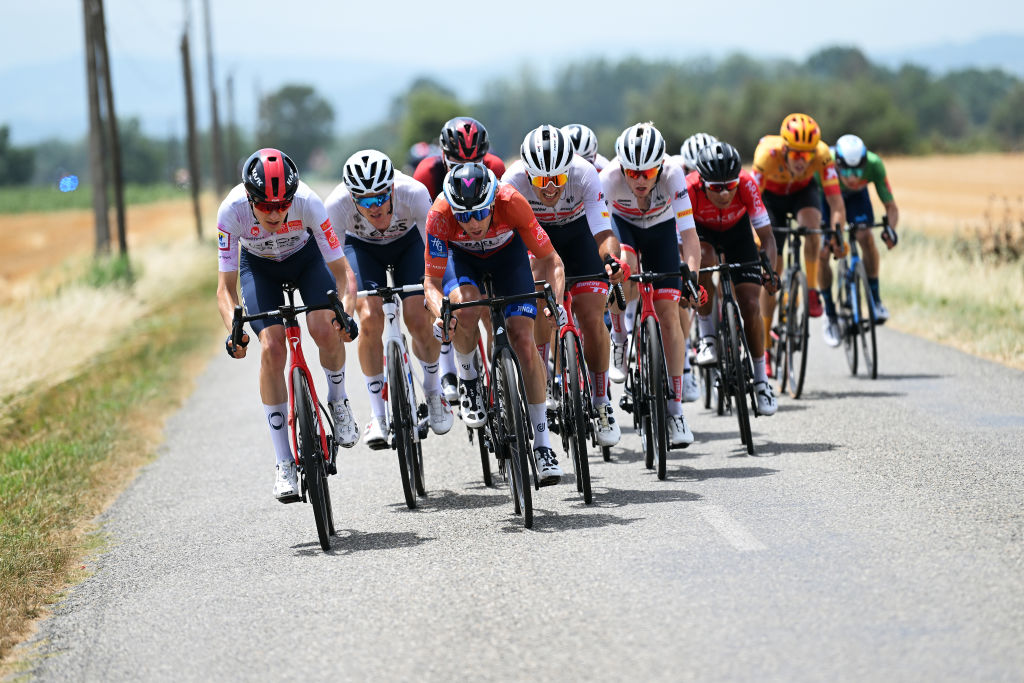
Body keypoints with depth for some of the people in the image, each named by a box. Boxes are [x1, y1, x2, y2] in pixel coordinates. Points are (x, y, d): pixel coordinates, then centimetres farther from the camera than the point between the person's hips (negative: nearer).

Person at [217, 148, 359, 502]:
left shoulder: (307, 203, -36)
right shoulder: (232, 210, -35)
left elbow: (340, 269, -27)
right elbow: (226, 286, -28)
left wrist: (345, 312, -44)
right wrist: (234, 329, -45)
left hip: (305, 257, 0)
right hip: (259, 266, 0)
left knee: (325, 330, -26)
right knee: (272, 349, -18)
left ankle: (338, 402, 7)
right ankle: (284, 464, -9)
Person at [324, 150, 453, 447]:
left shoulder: (414, 193, -38)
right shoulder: (337, 204, -37)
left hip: (408, 242, 0)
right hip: (362, 247, 0)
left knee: (419, 321, -15)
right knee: (370, 319, -21)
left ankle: (433, 389, 16)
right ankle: (378, 414, -6)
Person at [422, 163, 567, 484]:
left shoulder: (511, 203, -37)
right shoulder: (440, 215, -36)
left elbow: (550, 259, -27)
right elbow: (433, 281, -26)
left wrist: (555, 300, -43)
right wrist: (440, 313, -47)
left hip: (506, 250, 0)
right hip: (459, 254, 0)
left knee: (523, 338, -14)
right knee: (465, 311, -32)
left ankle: (543, 442, -5)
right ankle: (467, 376, 0)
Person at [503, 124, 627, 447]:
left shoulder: (585, 175, -35)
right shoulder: (513, 181, -34)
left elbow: (604, 233, -38)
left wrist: (612, 259, -59)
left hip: (578, 230, 0)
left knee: (592, 320, -11)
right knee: (539, 315, -18)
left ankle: (602, 404, 4)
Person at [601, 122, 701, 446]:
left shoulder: (672, 175, -35)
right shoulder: (610, 177, -35)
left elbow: (689, 233, -37)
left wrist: (692, 277, -49)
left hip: (661, 228, 1)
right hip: (622, 223, -1)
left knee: (669, 313, -9)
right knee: (624, 268, -36)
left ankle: (675, 410, -3)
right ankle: (618, 340, -8)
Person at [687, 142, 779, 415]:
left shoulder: (746, 184, -34)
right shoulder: (689, 189, -37)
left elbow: (766, 235, -28)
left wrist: (770, 271, -42)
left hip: (737, 229, 1)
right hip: (701, 229, -1)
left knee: (750, 305, -9)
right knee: (704, 257, -37)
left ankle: (761, 379, 9)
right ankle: (707, 337, -21)